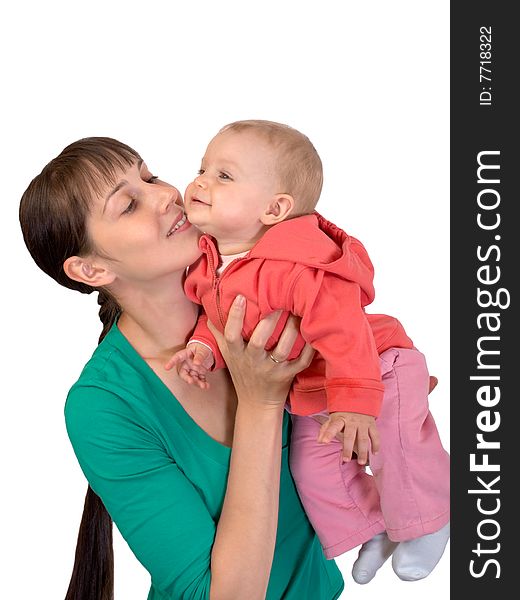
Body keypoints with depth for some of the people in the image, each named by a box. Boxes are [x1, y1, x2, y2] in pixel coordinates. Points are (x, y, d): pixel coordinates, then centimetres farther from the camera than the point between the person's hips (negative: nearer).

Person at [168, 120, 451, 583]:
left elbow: (343, 330, -40)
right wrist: (204, 346, -16)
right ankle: (372, 527, 38)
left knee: (393, 453, -5)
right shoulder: (208, 264, -10)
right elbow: (216, 315, 5)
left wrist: (355, 404, -43)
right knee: (313, 468, 12)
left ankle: (425, 523, 29)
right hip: (310, 391, 8)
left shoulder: (298, 267, -38)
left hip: (374, 371, -8)